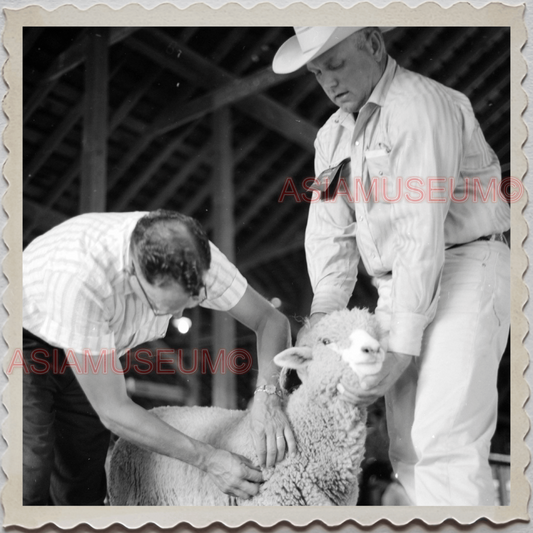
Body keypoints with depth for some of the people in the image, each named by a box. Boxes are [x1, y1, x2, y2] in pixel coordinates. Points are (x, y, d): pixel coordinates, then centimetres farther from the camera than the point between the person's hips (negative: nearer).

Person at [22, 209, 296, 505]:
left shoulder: (190, 253, -28)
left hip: (85, 351, 5)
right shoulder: (80, 280, -43)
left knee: (83, 490, 7)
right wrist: (208, 459, -33)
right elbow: (112, 410, -34)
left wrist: (267, 396, -34)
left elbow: (272, 319, -16)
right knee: (31, 484, -20)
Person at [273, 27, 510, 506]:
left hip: (463, 271, -8)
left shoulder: (420, 105, -12)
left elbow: (421, 232, -19)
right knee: (407, 450, 8)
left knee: (442, 444, -16)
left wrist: (402, 345, -21)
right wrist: (321, 322, -2)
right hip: (399, 288, 8)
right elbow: (330, 233, 10)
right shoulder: (333, 136, 15)